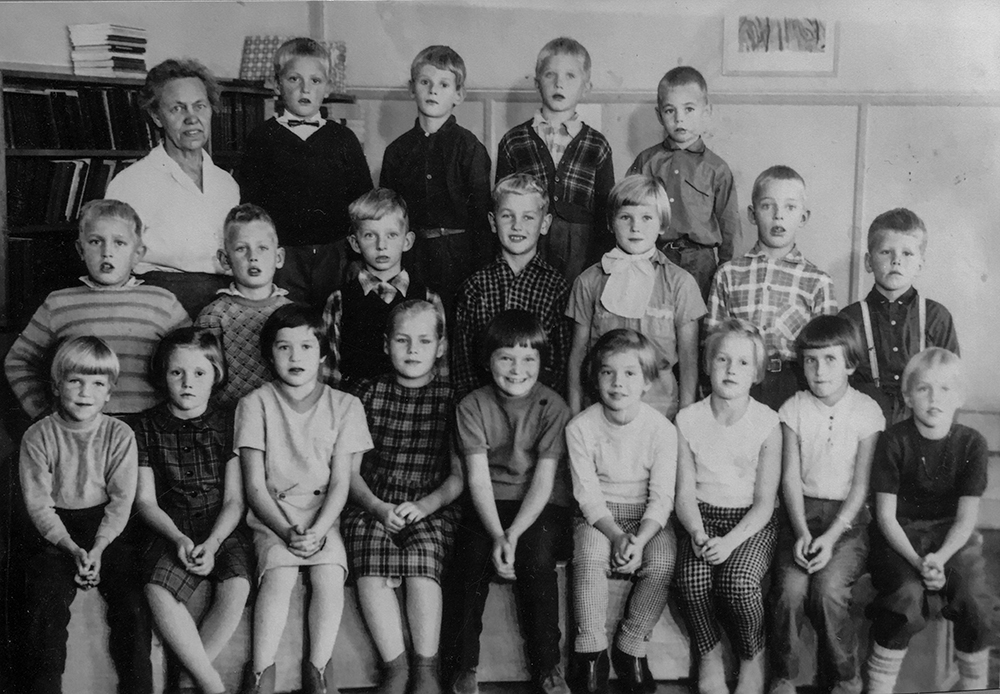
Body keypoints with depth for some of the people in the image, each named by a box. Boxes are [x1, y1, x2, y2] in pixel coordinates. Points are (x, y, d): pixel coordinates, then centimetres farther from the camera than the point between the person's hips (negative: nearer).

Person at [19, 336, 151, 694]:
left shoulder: (119, 435, -2)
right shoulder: (37, 436, -4)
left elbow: (121, 501, -2)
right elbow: (38, 503, -5)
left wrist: (98, 548, -14)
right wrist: (72, 549, -16)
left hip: (107, 528, 0)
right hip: (55, 531, 0)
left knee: (132, 607, -16)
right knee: (46, 609, -20)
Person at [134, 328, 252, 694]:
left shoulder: (228, 423, 4)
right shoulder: (147, 426, 6)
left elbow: (234, 500, 1)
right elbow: (145, 500, 4)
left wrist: (212, 544, -15)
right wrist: (178, 538, -13)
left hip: (223, 528, 0)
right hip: (173, 529, 1)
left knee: (236, 587, -30)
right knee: (157, 589, -30)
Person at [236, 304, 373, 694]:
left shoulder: (345, 406, 3)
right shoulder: (255, 404, 1)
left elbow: (340, 483, 0)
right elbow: (254, 485, -2)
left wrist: (317, 530, -16)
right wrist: (287, 531, -16)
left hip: (324, 516, 1)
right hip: (272, 516, -1)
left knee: (329, 574, -26)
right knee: (279, 574, -28)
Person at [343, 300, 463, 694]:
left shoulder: (450, 400, 7)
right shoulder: (368, 394, 10)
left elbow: (458, 476, 5)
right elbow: (350, 468, 8)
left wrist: (423, 506, -11)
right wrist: (376, 507, -9)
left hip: (431, 508, -1)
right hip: (371, 506, 1)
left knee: (422, 559, -31)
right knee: (371, 566, -29)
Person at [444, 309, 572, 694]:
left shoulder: (553, 407, -5)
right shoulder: (473, 406, -2)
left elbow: (544, 480, -10)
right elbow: (478, 477, -8)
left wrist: (514, 534, -22)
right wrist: (497, 535, -21)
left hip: (542, 507, -1)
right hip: (490, 506, 1)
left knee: (536, 557, -28)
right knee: (475, 555, -26)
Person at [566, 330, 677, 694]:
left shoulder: (661, 429, -9)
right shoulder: (580, 427, -8)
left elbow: (662, 497, -9)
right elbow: (588, 494, -8)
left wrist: (640, 540, -23)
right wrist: (616, 536, -22)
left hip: (648, 517, 0)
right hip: (599, 515, 0)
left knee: (662, 563, -27)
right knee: (589, 557, -29)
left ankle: (630, 646, -9)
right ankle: (591, 650, -15)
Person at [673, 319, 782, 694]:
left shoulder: (767, 422, -6)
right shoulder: (688, 419, 0)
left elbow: (765, 502, -8)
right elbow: (685, 493, 0)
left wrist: (730, 541, -22)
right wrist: (697, 532, -20)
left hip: (751, 521, -1)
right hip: (702, 516, 2)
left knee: (740, 580, -30)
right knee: (691, 578, -28)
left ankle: (753, 659, 0)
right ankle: (709, 654, 0)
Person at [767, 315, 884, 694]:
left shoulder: (866, 411, -2)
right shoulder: (794, 408, 3)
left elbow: (860, 485, -4)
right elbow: (790, 477, 0)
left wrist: (831, 537, -15)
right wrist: (801, 532, -14)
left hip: (848, 515, -1)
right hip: (801, 511, 1)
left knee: (828, 588, -25)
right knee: (789, 588, -23)